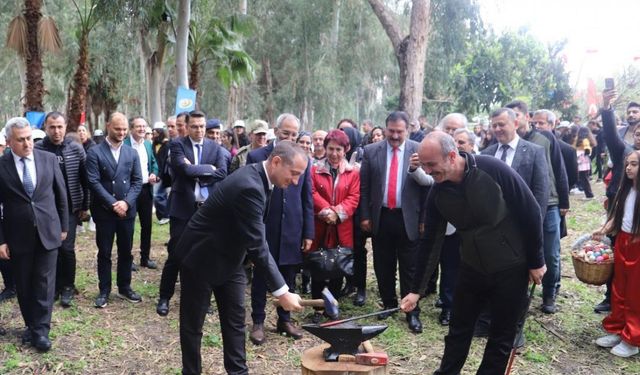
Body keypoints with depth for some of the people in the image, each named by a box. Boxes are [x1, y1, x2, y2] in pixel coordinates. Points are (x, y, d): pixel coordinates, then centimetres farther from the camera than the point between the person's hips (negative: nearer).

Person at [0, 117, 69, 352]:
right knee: (24, 286, 12)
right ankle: (31, 325, 28)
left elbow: (61, 195, 6)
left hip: (48, 232, 0)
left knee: (44, 283, 3)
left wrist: (64, 226, 7)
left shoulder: (49, 159, -1)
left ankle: (41, 330, 11)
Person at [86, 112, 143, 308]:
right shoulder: (95, 152, -5)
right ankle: (104, 290, 19)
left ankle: (124, 288, 25)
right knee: (104, 253, 7)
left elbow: (137, 181, 4)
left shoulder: (132, 153, 8)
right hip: (104, 211, -3)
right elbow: (94, 182, -12)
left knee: (126, 251, 11)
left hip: (127, 210, 3)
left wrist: (126, 202, -11)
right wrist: (113, 204, -17)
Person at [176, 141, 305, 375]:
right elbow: (257, 245, -33)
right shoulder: (249, 186, -32)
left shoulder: (256, 177, -3)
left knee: (235, 320, 10)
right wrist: (281, 292, -30)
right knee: (193, 324, 8)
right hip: (201, 257, -9)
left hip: (228, 257, 9)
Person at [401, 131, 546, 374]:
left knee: (502, 336, 10)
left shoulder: (492, 169, -23)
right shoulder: (437, 194, -9)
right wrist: (416, 289, -2)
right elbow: (430, 242, -3)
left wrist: (536, 261, -8)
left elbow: (531, 213, -14)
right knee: (458, 331, 14)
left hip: (511, 268, -3)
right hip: (471, 269, 4)